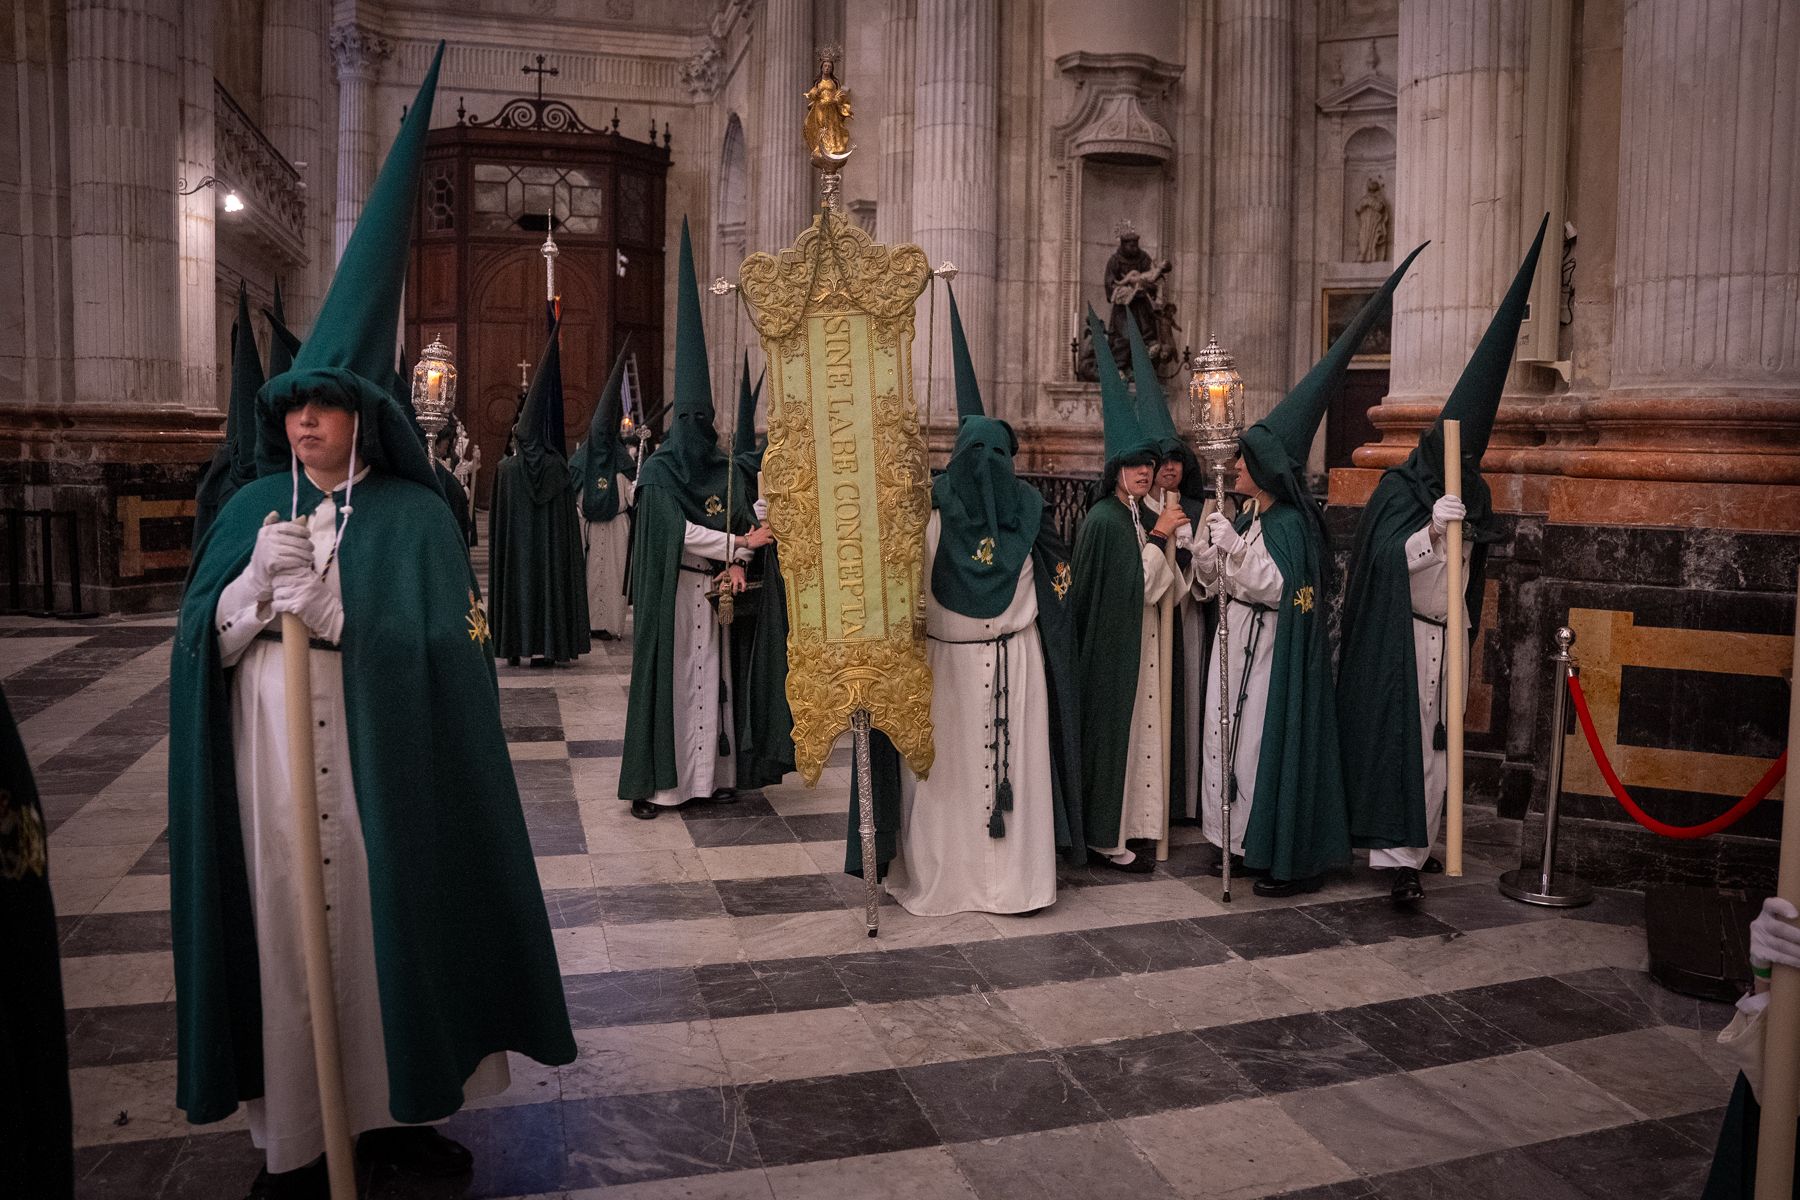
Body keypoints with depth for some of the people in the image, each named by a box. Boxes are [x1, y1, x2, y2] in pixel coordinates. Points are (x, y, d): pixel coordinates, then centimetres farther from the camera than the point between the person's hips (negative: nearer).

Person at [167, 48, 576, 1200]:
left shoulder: (416, 516, -2)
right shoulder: (250, 511, 9)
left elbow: (439, 645, -10)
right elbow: (205, 639, 5)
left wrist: (321, 602, -14)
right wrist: (260, 578, -13)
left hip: (379, 762, -2)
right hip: (271, 762, 3)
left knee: (386, 917, 5)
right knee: (285, 925, 5)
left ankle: (393, 1106, 23)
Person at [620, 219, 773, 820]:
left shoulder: (724, 473, 9)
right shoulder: (657, 473, -7)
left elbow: (743, 524, 4)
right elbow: (680, 533, -16)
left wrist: (735, 564, -15)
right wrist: (740, 546, -15)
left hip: (715, 592, 5)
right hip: (671, 595, -5)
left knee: (714, 678, 7)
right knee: (668, 679, -3)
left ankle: (711, 772, 14)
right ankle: (654, 781, 2)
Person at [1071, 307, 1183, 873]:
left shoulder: (1130, 516, 13)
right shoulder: (1105, 519, -16)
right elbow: (1136, 585, -19)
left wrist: (1164, 544, 3)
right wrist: (1159, 537, -15)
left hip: (1130, 641, 10)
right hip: (1112, 645, -10)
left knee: (1127, 729, 13)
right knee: (1114, 730, -4)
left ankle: (1112, 826, 23)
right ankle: (1107, 837, 5)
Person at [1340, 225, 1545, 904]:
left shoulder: (1473, 493, 10)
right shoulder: (1399, 488, -9)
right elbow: (1386, 556, -21)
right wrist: (1430, 527, -34)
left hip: (1447, 636, 7)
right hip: (1399, 637, -7)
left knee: (1438, 742, 10)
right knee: (1402, 737, -10)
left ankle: (1419, 843, 20)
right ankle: (1399, 858, -11)